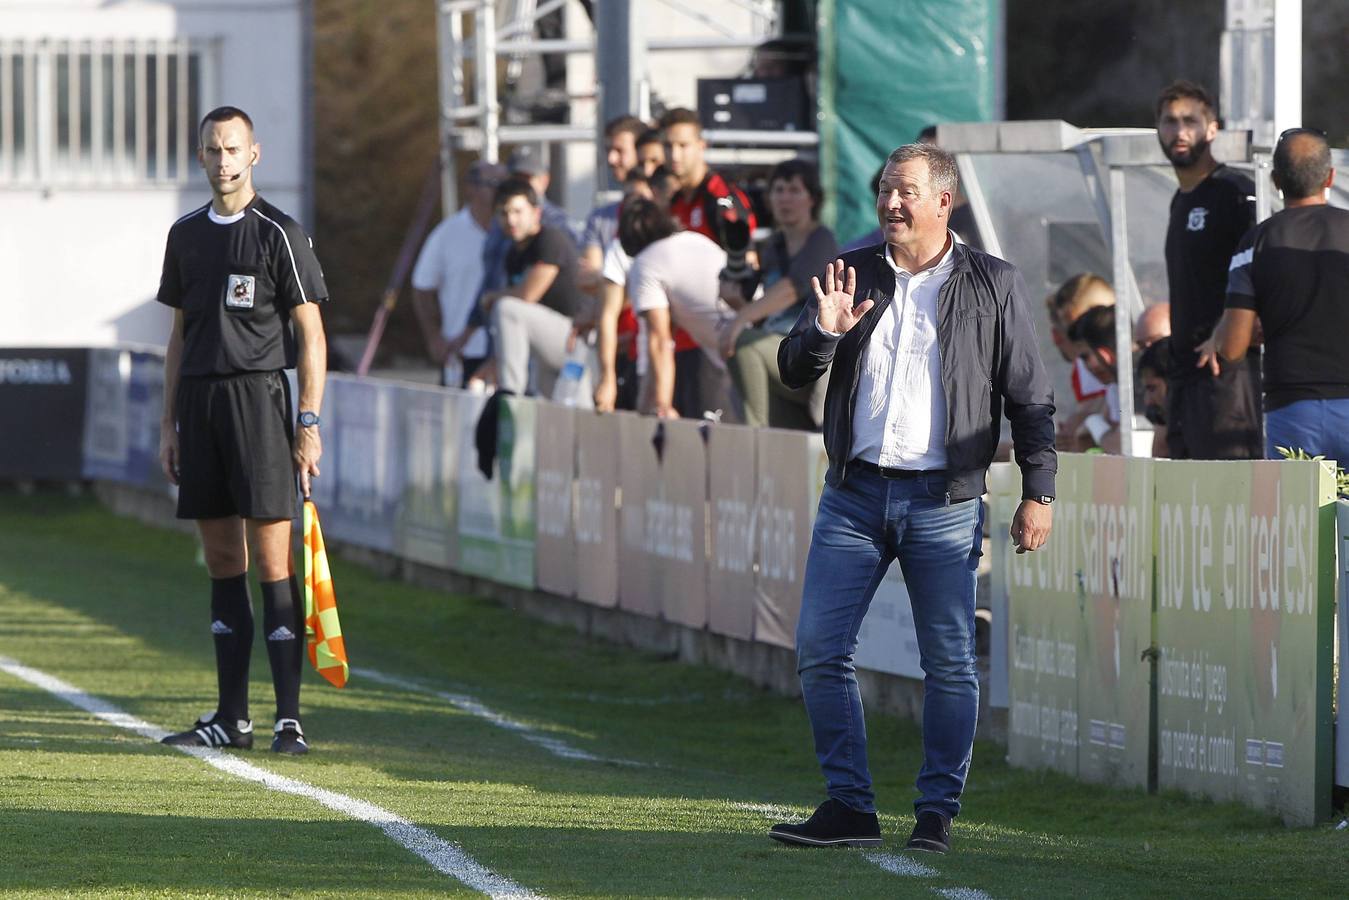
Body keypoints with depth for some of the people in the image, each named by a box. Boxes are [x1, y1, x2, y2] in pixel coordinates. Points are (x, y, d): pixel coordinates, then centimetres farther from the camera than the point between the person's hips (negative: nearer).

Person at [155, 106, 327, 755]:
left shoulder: (279, 234, -3)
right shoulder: (186, 236, 14)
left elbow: (311, 334, -4)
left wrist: (309, 423, -11)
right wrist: (169, 423, 14)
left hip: (258, 396, -6)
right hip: (199, 398, 6)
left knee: (273, 561, -9)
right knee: (222, 561, 7)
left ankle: (289, 718, -9)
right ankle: (231, 717, 10)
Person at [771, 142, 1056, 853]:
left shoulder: (992, 286, 3)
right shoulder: (851, 274, 10)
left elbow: (1030, 397, 5)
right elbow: (794, 373, 8)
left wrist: (1038, 493, 0)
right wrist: (824, 332, -13)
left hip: (944, 501, -3)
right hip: (855, 494, 3)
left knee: (949, 664, -1)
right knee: (819, 649, -2)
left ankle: (938, 813, 7)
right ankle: (848, 807, 6)